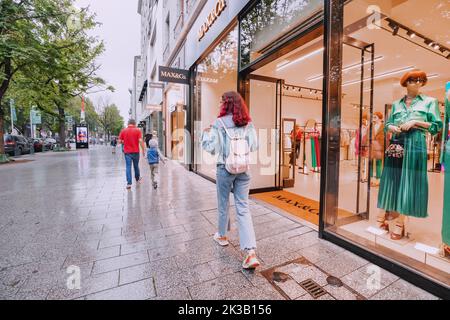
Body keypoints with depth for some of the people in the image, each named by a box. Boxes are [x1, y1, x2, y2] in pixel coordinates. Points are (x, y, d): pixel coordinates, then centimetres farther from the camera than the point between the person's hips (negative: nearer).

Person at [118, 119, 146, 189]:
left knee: (128, 167, 1)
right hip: (135, 151, 0)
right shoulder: (137, 130, -5)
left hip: (127, 152, 0)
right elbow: (140, 141, -14)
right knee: (136, 166, 17)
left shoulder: (123, 131, 0)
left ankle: (129, 183, -4)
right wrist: (143, 150, -7)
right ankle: (137, 179, 36)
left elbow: (119, 141, -1)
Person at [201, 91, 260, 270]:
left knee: (223, 203, 17)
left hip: (226, 168, -3)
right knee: (243, 207, 5)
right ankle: (251, 252, 0)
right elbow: (254, 146, 1)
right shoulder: (248, 124, 2)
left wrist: (206, 133, 8)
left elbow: (211, 148, -9)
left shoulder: (219, 123, -9)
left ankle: (222, 236, 39)